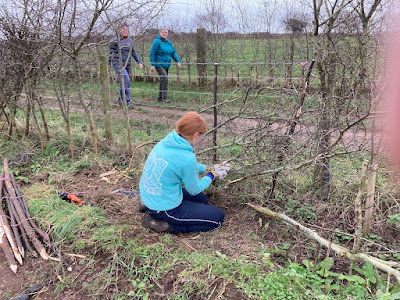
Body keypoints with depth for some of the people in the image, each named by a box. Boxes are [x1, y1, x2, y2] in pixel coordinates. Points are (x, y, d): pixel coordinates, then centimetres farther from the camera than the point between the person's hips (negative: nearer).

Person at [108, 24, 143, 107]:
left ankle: (120, 101, 21)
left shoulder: (130, 40, 10)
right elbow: (110, 53, 0)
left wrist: (139, 62, 10)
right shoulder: (115, 40, -6)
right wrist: (108, 64, -1)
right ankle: (128, 101, -16)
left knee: (123, 83, 10)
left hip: (127, 65, 6)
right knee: (126, 81, -18)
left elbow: (133, 52, 18)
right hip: (118, 64, -6)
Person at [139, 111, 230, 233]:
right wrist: (212, 175, 6)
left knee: (202, 199, 27)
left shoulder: (166, 141, -4)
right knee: (218, 217, 2)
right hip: (165, 208, -8)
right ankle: (167, 225, -3)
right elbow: (194, 190, -10)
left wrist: (209, 169, 15)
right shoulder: (186, 157, -27)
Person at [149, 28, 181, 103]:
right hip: (159, 64, -7)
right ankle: (164, 97, -22)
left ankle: (160, 98, 17)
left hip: (166, 65, 7)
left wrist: (178, 61, 0)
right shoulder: (157, 42, -6)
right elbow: (152, 54, -8)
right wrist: (153, 65, -14)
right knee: (164, 79, -22)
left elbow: (173, 52, 15)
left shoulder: (168, 42, 15)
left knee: (163, 81, 9)